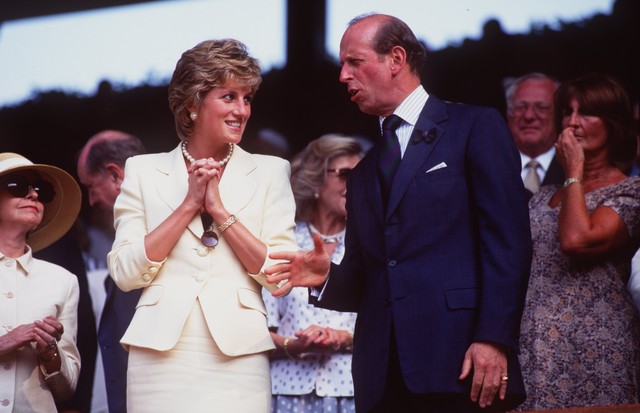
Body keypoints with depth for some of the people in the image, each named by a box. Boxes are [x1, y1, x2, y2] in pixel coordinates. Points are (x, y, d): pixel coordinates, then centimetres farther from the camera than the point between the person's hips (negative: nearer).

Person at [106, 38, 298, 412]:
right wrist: (189, 204, -5)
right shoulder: (144, 171, 8)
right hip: (161, 362, 0)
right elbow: (125, 273, -2)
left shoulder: (270, 172, 8)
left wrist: (219, 210, -7)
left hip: (237, 363, 0)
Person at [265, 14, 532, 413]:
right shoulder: (364, 174, 22)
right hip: (383, 377, 6)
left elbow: (508, 242, -6)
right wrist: (327, 277, 0)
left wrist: (493, 338, -16)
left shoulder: (476, 127, 4)